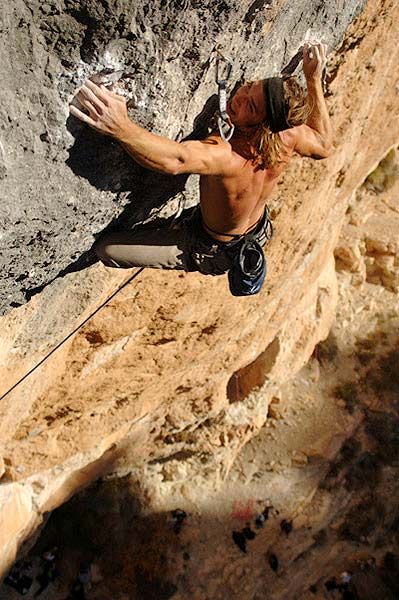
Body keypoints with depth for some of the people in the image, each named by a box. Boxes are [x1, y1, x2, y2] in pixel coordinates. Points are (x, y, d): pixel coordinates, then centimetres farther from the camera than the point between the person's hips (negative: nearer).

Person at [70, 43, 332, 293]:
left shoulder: (227, 155, -46)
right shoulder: (290, 134, -26)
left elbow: (176, 159, -66)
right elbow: (324, 145, -3)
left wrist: (120, 127, -77)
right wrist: (314, 79, -3)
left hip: (212, 252, -7)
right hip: (259, 233, 7)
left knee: (105, 248, -5)